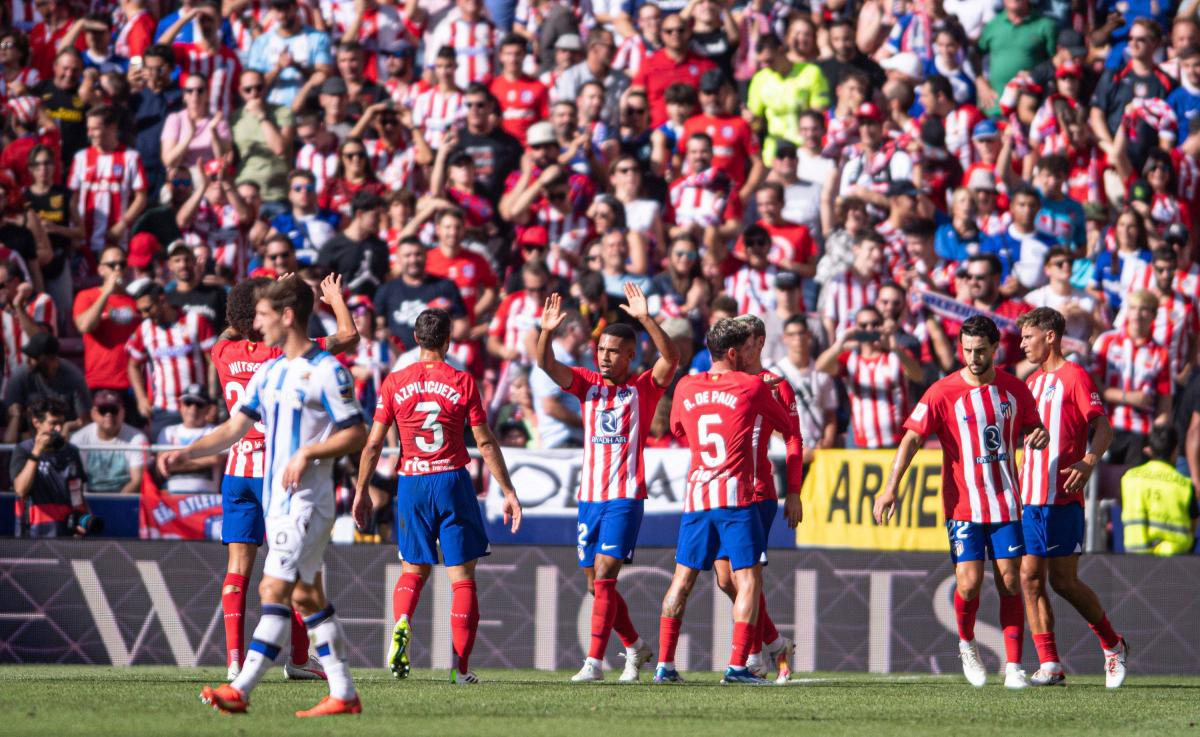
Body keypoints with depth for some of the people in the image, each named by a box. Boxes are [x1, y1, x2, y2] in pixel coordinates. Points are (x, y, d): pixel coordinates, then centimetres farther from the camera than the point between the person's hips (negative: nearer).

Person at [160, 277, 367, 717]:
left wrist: (308, 453, -20)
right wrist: (187, 453, 3)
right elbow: (236, 427, 14)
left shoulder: (327, 371, -10)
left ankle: (241, 690, -16)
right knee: (307, 595, 9)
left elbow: (357, 434, -11)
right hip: (277, 499, 9)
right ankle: (344, 694, 12)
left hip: (306, 501, -9)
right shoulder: (270, 371, 14)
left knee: (275, 591, -12)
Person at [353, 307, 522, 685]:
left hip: (411, 484, 2)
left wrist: (361, 491, 13)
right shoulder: (463, 382, -3)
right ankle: (461, 666, -1)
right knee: (462, 576, 4)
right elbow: (486, 444, -2)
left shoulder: (394, 383, 2)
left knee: (414, 569, 17)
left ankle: (401, 625, -12)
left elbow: (373, 444, 3)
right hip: (452, 481, -2)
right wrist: (508, 492, 4)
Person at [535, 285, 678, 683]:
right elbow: (547, 365, -5)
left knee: (604, 576, -15)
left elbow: (671, 357, -20)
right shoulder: (587, 383, 9)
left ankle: (594, 661, -16)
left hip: (625, 498, -6)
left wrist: (645, 319, -31)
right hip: (589, 497, 6)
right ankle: (635, 647, 29)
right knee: (597, 584, 10)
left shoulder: (644, 388, -3)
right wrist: (547, 332, -24)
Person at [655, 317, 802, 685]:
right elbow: (788, 428, 11)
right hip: (736, 496, -5)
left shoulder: (685, 387, 10)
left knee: (683, 578, 11)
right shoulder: (752, 387, -2)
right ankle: (737, 665, -11)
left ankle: (664, 664, 7)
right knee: (748, 579, -1)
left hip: (695, 495, 5)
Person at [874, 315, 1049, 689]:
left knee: (1010, 582, -2)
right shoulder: (943, 392, -6)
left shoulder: (1014, 389, 4)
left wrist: (1039, 435, -8)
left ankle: (1013, 666, 4)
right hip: (963, 506, -2)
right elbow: (912, 437, -9)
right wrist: (891, 487, -18)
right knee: (969, 583, -10)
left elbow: (1030, 427, 18)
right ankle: (967, 645, 19)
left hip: (1005, 502, 2)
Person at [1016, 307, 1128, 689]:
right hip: (1030, 497, 7)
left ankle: (1113, 645, 15)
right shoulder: (1032, 382, 18)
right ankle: (1049, 665, 1)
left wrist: (1089, 462, -31)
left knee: (1064, 581, -5)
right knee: (1030, 577, -1)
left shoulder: (1074, 376, -6)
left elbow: (1103, 427, -14)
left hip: (1063, 499, -7)